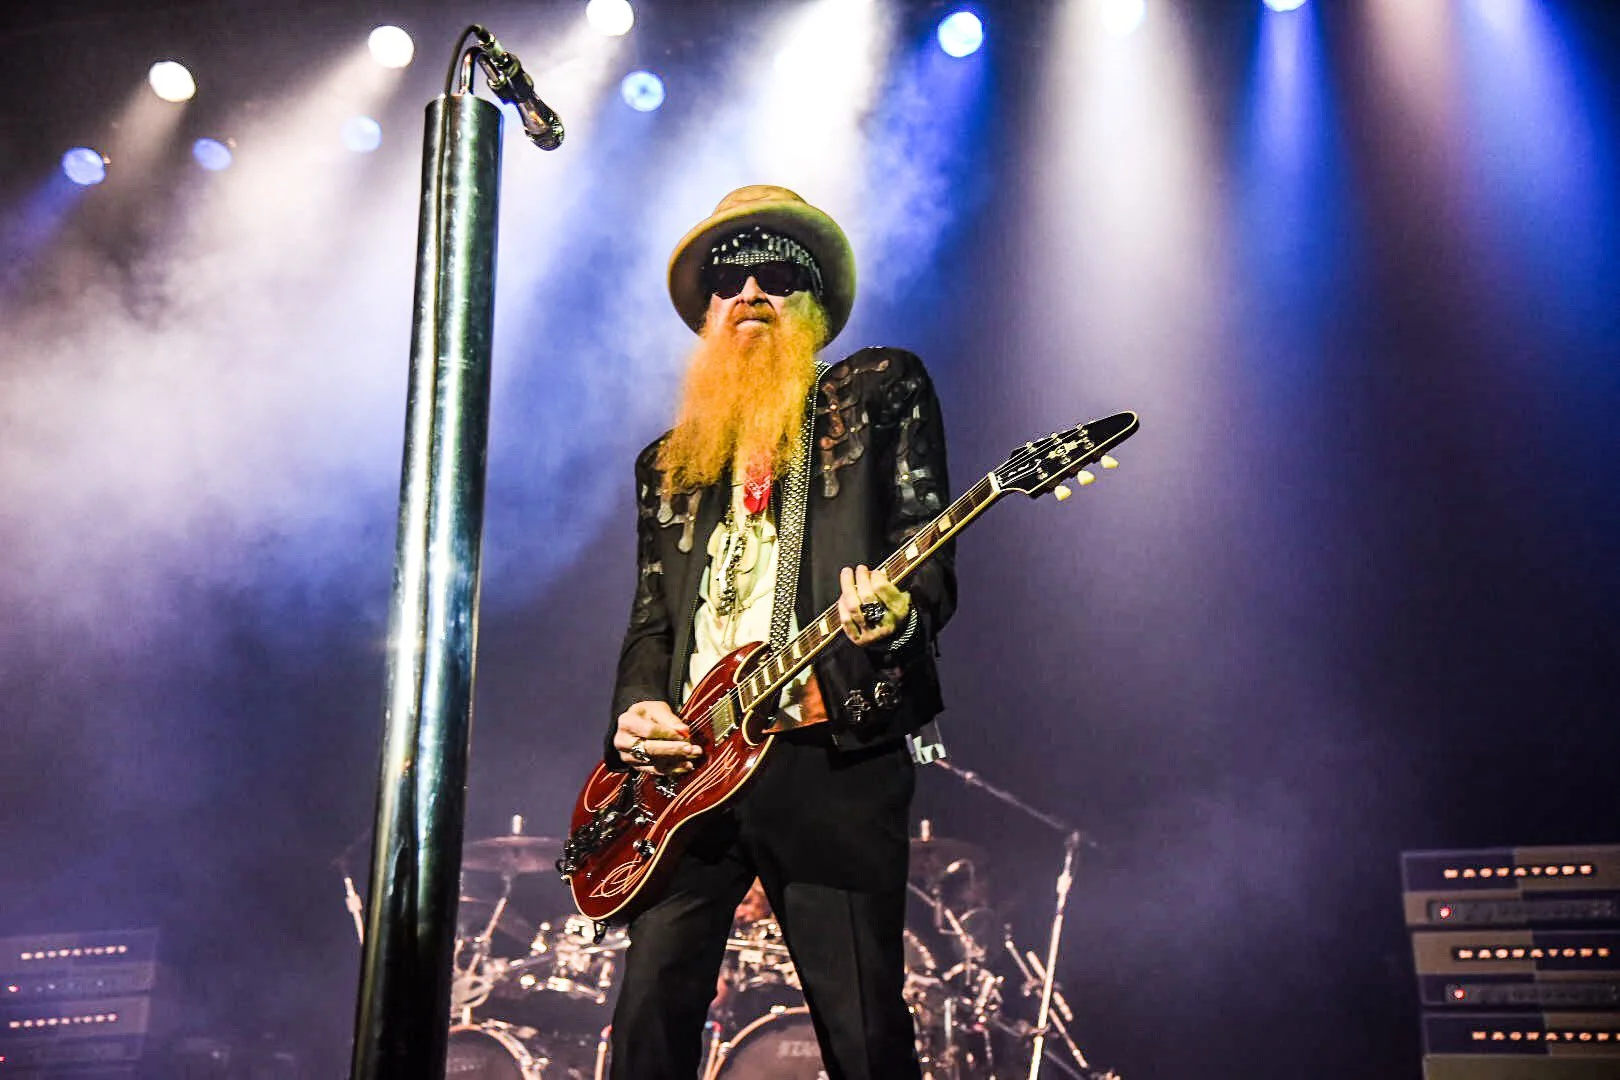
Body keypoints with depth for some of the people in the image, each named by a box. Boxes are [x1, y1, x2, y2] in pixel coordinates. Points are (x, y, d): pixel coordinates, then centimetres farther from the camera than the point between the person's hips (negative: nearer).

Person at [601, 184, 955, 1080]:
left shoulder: (882, 392, 10)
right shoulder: (668, 460, 23)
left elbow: (930, 562, 1)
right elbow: (650, 621, 21)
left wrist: (895, 614, -21)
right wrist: (635, 710, 1)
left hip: (832, 759, -4)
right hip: (690, 768, 4)